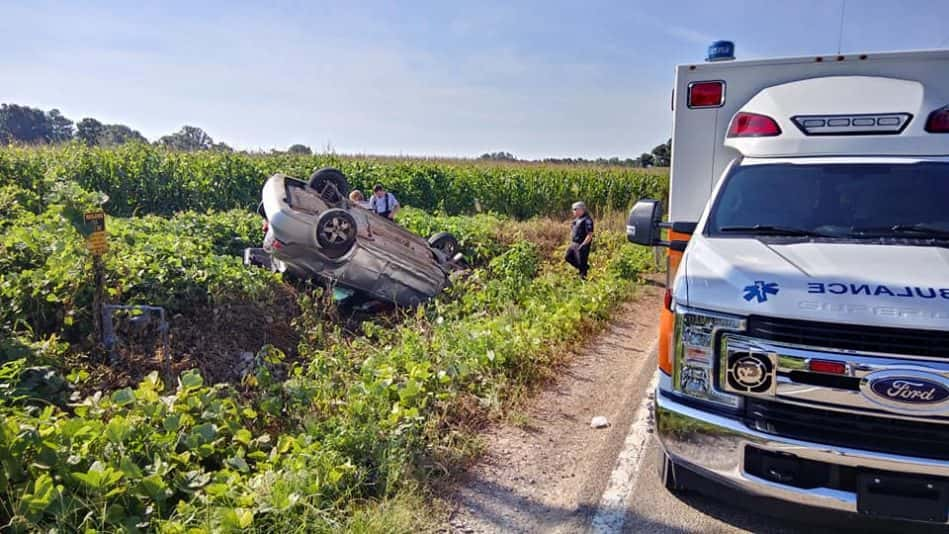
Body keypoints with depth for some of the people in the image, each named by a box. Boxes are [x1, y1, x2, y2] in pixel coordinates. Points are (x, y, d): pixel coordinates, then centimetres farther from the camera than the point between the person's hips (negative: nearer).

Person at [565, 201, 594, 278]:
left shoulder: (587, 220, -17)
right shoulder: (577, 219, 11)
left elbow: (590, 235, -21)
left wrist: (583, 245, -22)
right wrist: (572, 242, 16)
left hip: (581, 245, -10)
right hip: (574, 244, 10)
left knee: (582, 263, -2)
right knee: (568, 257, 15)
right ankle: (585, 267, 26)